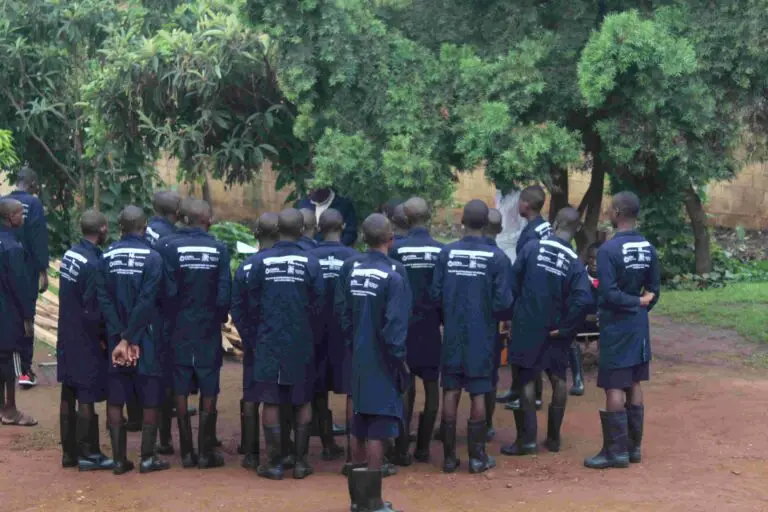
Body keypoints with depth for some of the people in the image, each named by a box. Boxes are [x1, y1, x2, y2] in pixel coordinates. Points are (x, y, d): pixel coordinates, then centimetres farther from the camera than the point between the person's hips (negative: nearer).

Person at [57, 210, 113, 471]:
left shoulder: (69, 255, 4)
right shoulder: (93, 264, -22)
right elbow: (92, 310, -21)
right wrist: (103, 337, -6)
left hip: (67, 339, 8)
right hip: (86, 341, -8)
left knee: (68, 395, 13)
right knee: (87, 397, 1)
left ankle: (69, 451, 22)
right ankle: (88, 454, 8)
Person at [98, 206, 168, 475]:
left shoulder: (107, 256, 0)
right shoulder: (152, 257, -9)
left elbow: (104, 299, -6)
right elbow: (146, 302, -15)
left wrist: (122, 338, -9)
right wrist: (130, 338, -12)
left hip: (116, 335, 3)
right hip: (146, 337, -3)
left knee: (116, 399, 8)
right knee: (150, 398, 7)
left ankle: (119, 459, 10)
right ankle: (147, 457, 9)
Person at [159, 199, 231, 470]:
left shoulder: (168, 246, -8)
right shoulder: (219, 249, -8)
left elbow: (167, 290, -12)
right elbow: (224, 294, -9)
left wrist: (173, 316, 4)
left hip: (179, 328, 1)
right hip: (208, 330, 0)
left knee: (181, 391, 9)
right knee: (208, 392, 9)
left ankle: (187, 452, 14)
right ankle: (206, 452, 12)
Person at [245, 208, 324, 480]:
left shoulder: (260, 261, -6)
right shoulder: (310, 262, -7)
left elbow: (252, 305, 0)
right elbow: (317, 306, -2)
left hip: (268, 343, 0)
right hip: (301, 344, 0)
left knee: (271, 402, 5)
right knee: (303, 402, 10)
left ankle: (274, 463, 8)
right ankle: (300, 461, 12)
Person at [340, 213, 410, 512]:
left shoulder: (353, 271, 4)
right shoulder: (392, 277, -17)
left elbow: (346, 316, 11)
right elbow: (394, 327, -19)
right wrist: (400, 361, -8)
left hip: (359, 362, 7)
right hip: (381, 364, -7)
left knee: (360, 429, 14)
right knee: (377, 431, -2)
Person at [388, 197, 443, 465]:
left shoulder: (397, 249, -10)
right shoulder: (441, 250, -6)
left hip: (404, 326, -1)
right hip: (431, 328, 1)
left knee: (405, 386, 6)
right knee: (431, 385, 9)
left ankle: (402, 449, 4)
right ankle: (423, 447, 12)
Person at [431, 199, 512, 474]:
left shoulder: (446, 253, -5)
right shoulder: (495, 256, -10)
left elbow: (436, 294, -5)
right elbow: (503, 300, -12)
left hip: (452, 335, 2)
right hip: (481, 336, -2)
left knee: (451, 392, 8)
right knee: (478, 393, 6)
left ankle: (449, 456, 13)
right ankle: (477, 456, 12)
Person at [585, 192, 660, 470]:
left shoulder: (609, 249, -18)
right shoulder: (648, 248, 4)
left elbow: (609, 294, -20)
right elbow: (654, 290, 7)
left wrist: (635, 302, -8)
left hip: (616, 326, -7)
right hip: (639, 325, 7)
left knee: (614, 387, -1)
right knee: (634, 385, 13)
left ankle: (616, 451, 2)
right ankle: (633, 446, 19)